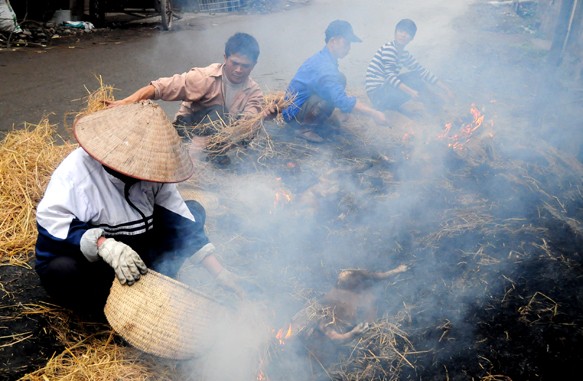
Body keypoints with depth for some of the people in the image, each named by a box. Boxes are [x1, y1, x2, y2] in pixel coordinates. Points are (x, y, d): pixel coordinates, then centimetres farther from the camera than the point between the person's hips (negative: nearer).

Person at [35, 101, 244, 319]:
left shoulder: (152, 171, -7)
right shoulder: (77, 170, -22)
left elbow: (179, 219, -6)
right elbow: (51, 221, -32)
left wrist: (218, 272, -12)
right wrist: (104, 245, -47)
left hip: (135, 254, 5)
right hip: (87, 263, -5)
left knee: (194, 211, -1)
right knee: (61, 270, -40)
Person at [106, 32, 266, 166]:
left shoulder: (253, 92, -11)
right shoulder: (206, 77, -22)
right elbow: (161, 87, -30)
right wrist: (126, 102, -42)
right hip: (187, 131, -4)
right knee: (217, 111, -31)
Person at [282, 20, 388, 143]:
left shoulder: (323, 58, 4)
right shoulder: (324, 67, -27)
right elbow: (341, 100, -35)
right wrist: (372, 113, -32)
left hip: (303, 101, 9)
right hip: (294, 113, -9)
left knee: (338, 80, 5)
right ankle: (305, 128, -14)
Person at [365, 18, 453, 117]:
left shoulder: (404, 54, 10)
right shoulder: (388, 49, -17)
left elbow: (422, 71, 15)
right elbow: (390, 77, -25)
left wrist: (442, 86, 10)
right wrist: (409, 91, -33)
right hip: (377, 92, -9)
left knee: (416, 75, 4)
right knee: (416, 84, -17)